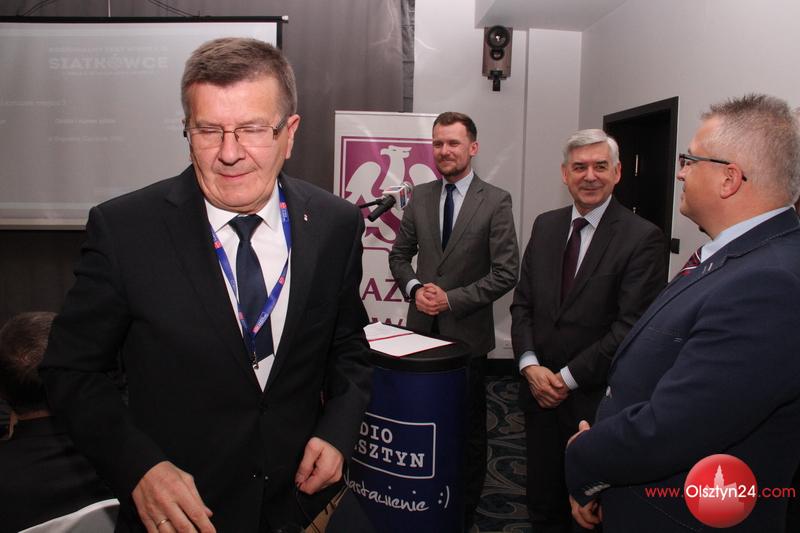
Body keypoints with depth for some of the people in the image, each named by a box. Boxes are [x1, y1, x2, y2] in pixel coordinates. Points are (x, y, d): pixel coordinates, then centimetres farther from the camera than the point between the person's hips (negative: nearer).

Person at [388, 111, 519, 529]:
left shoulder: (496, 201, -7)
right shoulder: (420, 196, 5)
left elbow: (506, 272, -10)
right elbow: (399, 254, 11)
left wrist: (452, 299, -16)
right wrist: (415, 287, -8)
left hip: (467, 333, -3)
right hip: (422, 328, 3)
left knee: (468, 428, 11)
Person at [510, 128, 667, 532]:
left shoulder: (643, 238, -12)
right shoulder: (545, 225, 6)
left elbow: (631, 327, -16)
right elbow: (522, 303, 6)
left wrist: (568, 377, -14)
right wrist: (530, 366, -7)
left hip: (597, 400, -4)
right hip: (539, 390, 5)